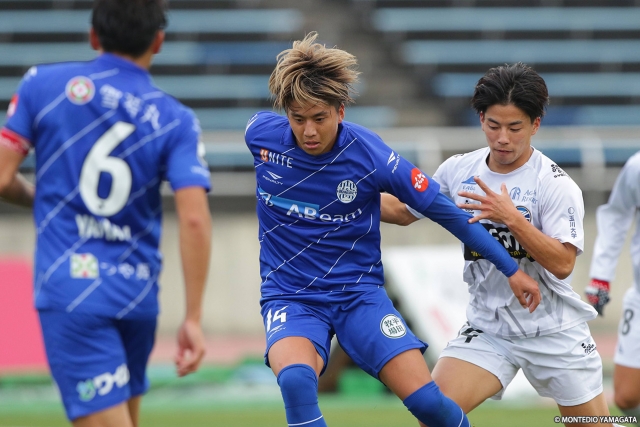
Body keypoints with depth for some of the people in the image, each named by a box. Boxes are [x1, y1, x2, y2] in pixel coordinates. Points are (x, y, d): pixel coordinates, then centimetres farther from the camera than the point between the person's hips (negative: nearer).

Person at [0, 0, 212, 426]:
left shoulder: (43, 84, -1)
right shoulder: (176, 120, 1)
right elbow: (194, 218, -9)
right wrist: (193, 318, -5)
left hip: (70, 292, -3)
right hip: (138, 293, 3)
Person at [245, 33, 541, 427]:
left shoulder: (371, 157, -16)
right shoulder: (260, 133, -11)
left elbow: (445, 210, -5)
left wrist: (511, 268, -1)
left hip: (360, 294, 0)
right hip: (290, 299, 0)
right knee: (296, 381, -33)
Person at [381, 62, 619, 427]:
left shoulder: (557, 185, -13)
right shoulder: (458, 170, 1)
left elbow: (562, 263, -22)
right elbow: (402, 211, 14)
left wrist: (511, 218, -30)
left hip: (555, 333, -3)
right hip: (488, 329, 3)